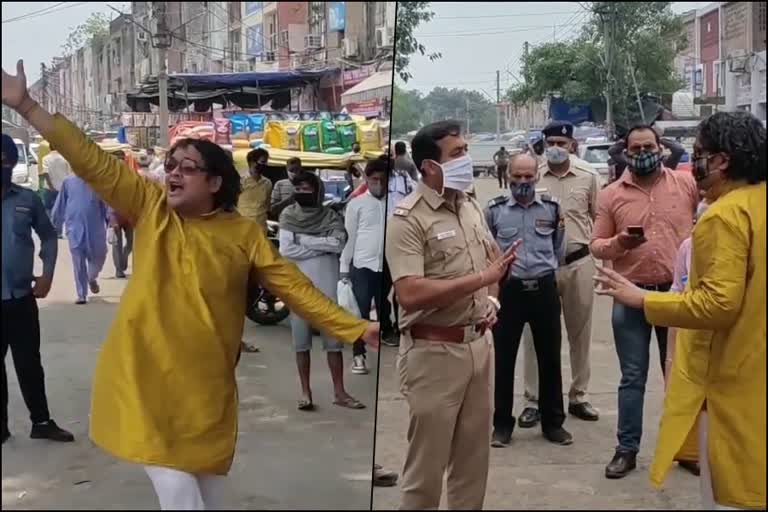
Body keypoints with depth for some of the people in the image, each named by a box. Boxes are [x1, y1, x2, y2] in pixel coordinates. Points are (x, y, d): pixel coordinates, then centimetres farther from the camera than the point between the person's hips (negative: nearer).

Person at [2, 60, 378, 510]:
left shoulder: (243, 234, -3)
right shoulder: (150, 207, 0)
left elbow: (293, 286, -3)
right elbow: (93, 162, -4)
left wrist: (353, 328, -8)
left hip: (206, 381, 1)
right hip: (145, 374, 0)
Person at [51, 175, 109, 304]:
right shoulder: (68, 182, 4)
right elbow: (60, 205, 11)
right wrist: (55, 224, 15)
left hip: (95, 227, 0)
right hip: (75, 228, 0)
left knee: (98, 256, 8)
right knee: (78, 262, 0)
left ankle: (92, 278, 41)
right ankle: (81, 295, 9)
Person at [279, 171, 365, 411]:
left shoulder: (331, 216, 3)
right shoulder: (288, 216, 3)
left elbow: (338, 244, -13)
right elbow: (285, 250, -9)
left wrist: (304, 240, -11)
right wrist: (322, 247, -9)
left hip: (327, 284, 0)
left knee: (334, 339, 2)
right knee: (301, 340, 5)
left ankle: (339, 392, 8)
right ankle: (305, 391, 14)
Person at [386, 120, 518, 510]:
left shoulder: (471, 208, 10)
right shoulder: (408, 218, -15)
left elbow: (492, 262, 25)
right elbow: (410, 294, -25)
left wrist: (491, 302, 5)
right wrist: (480, 279, -24)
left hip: (479, 345, 7)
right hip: (435, 351, -7)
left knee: (474, 457, 16)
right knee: (427, 464, 3)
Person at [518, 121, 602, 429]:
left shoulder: (588, 176, 0)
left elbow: (597, 215, 10)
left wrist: (590, 242, 1)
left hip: (579, 262, 2)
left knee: (580, 333, 12)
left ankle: (578, 397, 26)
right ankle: (533, 400, 13)